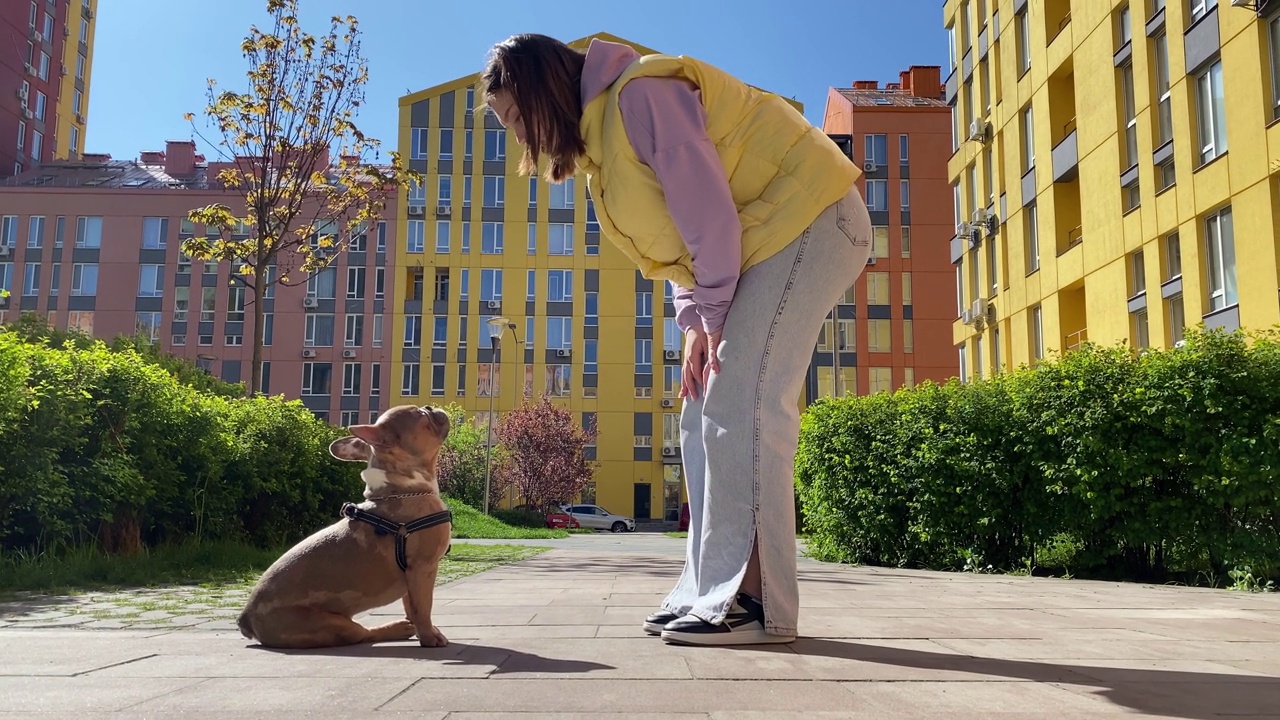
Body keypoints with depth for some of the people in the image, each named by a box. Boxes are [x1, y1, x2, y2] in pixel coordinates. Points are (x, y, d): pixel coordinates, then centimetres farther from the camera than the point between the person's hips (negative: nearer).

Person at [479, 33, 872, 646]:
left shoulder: (638, 95, -16)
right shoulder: (599, 132, 13)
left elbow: (709, 210, -21)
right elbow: (673, 239, 13)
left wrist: (713, 313, -13)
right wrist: (696, 324, 1)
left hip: (805, 221, -10)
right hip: (763, 246, 10)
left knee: (741, 404, -19)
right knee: (705, 416, 4)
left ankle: (753, 602, -14)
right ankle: (709, 594, 7)